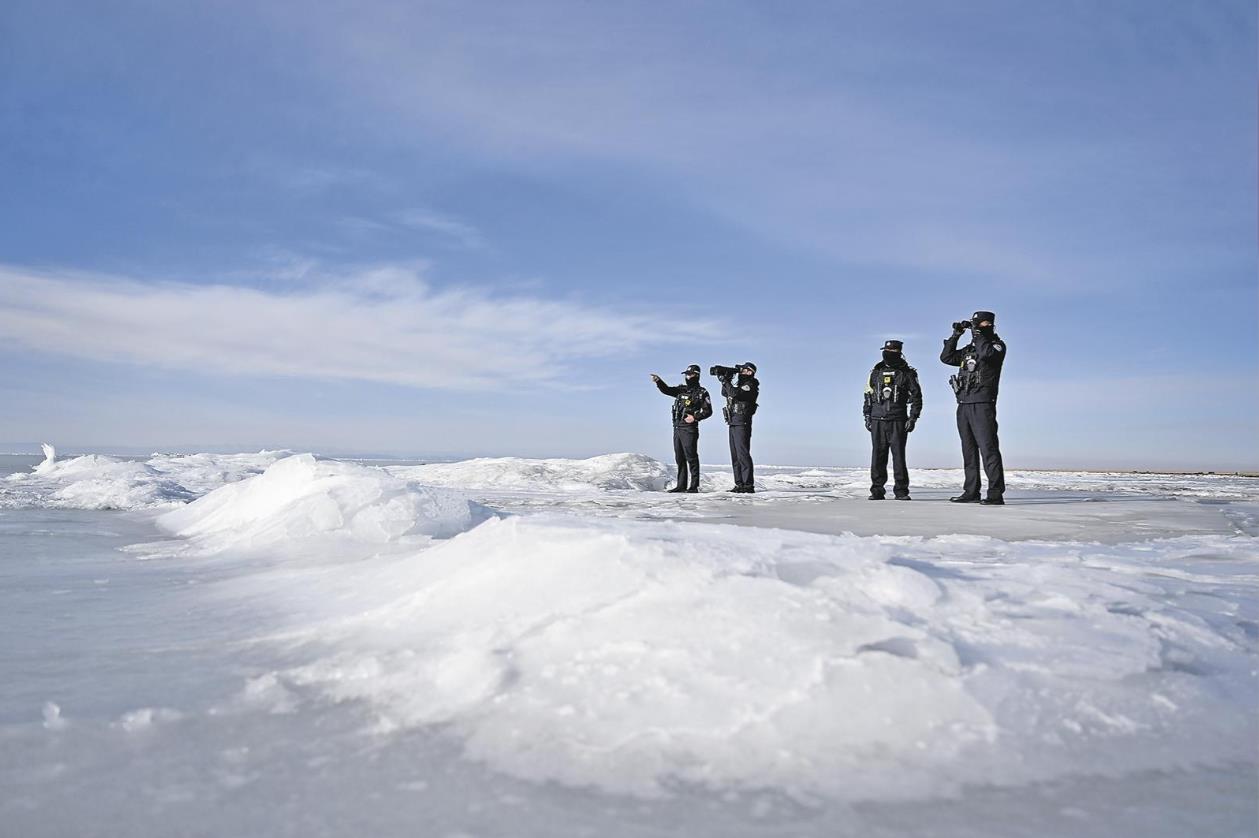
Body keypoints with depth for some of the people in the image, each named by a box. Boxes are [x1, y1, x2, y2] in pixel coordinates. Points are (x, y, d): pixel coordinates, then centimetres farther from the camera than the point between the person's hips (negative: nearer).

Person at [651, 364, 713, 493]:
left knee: (691, 457, -7)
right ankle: (681, 485, 15)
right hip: (677, 428, 7)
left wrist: (695, 417, -16)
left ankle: (694, 486, -5)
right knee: (680, 458, 9)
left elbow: (708, 411, -3)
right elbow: (667, 390, 5)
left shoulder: (701, 393, 0)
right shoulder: (681, 389, 16)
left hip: (690, 429, -7)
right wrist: (658, 381, -12)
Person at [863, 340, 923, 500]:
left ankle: (901, 491, 2)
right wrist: (867, 417, 10)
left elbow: (916, 396, 4)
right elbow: (868, 396, 17)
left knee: (899, 456, -4)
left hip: (898, 422, -3)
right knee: (877, 457, 2)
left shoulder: (907, 373, 5)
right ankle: (877, 490, 8)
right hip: (877, 421, 3)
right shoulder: (875, 373, 13)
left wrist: (913, 418, -4)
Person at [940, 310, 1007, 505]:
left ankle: (996, 494, -13)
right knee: (969, 451, 9)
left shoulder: (997, 345, 1)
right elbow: (946, 357, 15)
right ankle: (971, 492, 14)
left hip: (983, 405, -7)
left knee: (988, 449, -12)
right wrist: (955, 335, 9)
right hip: (963, 405, 7)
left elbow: (986, 353, -20)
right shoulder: (968, 349, 20)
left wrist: (977, 333, -9)